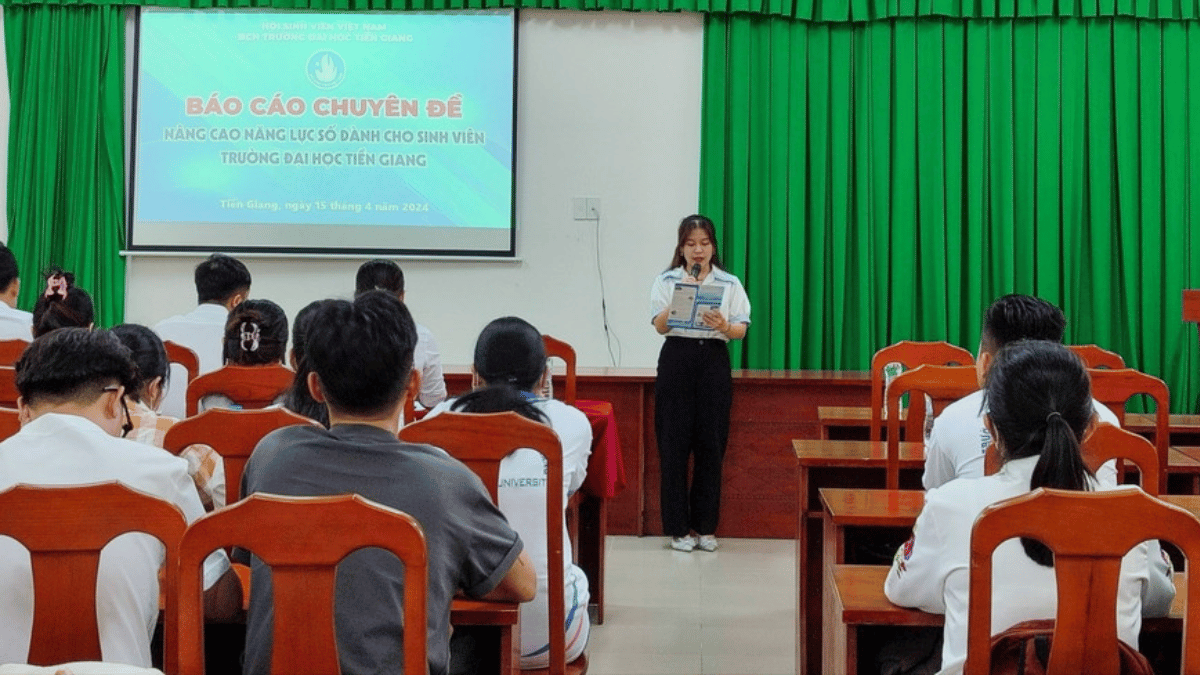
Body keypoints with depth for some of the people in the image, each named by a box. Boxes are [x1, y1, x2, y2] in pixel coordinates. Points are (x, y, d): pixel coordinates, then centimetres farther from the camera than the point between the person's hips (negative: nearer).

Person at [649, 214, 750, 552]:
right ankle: (678, 527, 7)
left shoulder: (730, 284, 8)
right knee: (675, 444, -1)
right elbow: (659, 325, -4)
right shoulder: (667, 281, 6)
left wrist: (723, 325, -20)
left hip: (714, 361, 1)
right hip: (676, 359, -1)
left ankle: (706, 526, 13)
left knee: (711, 445, 2)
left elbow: (741, 330, 1)